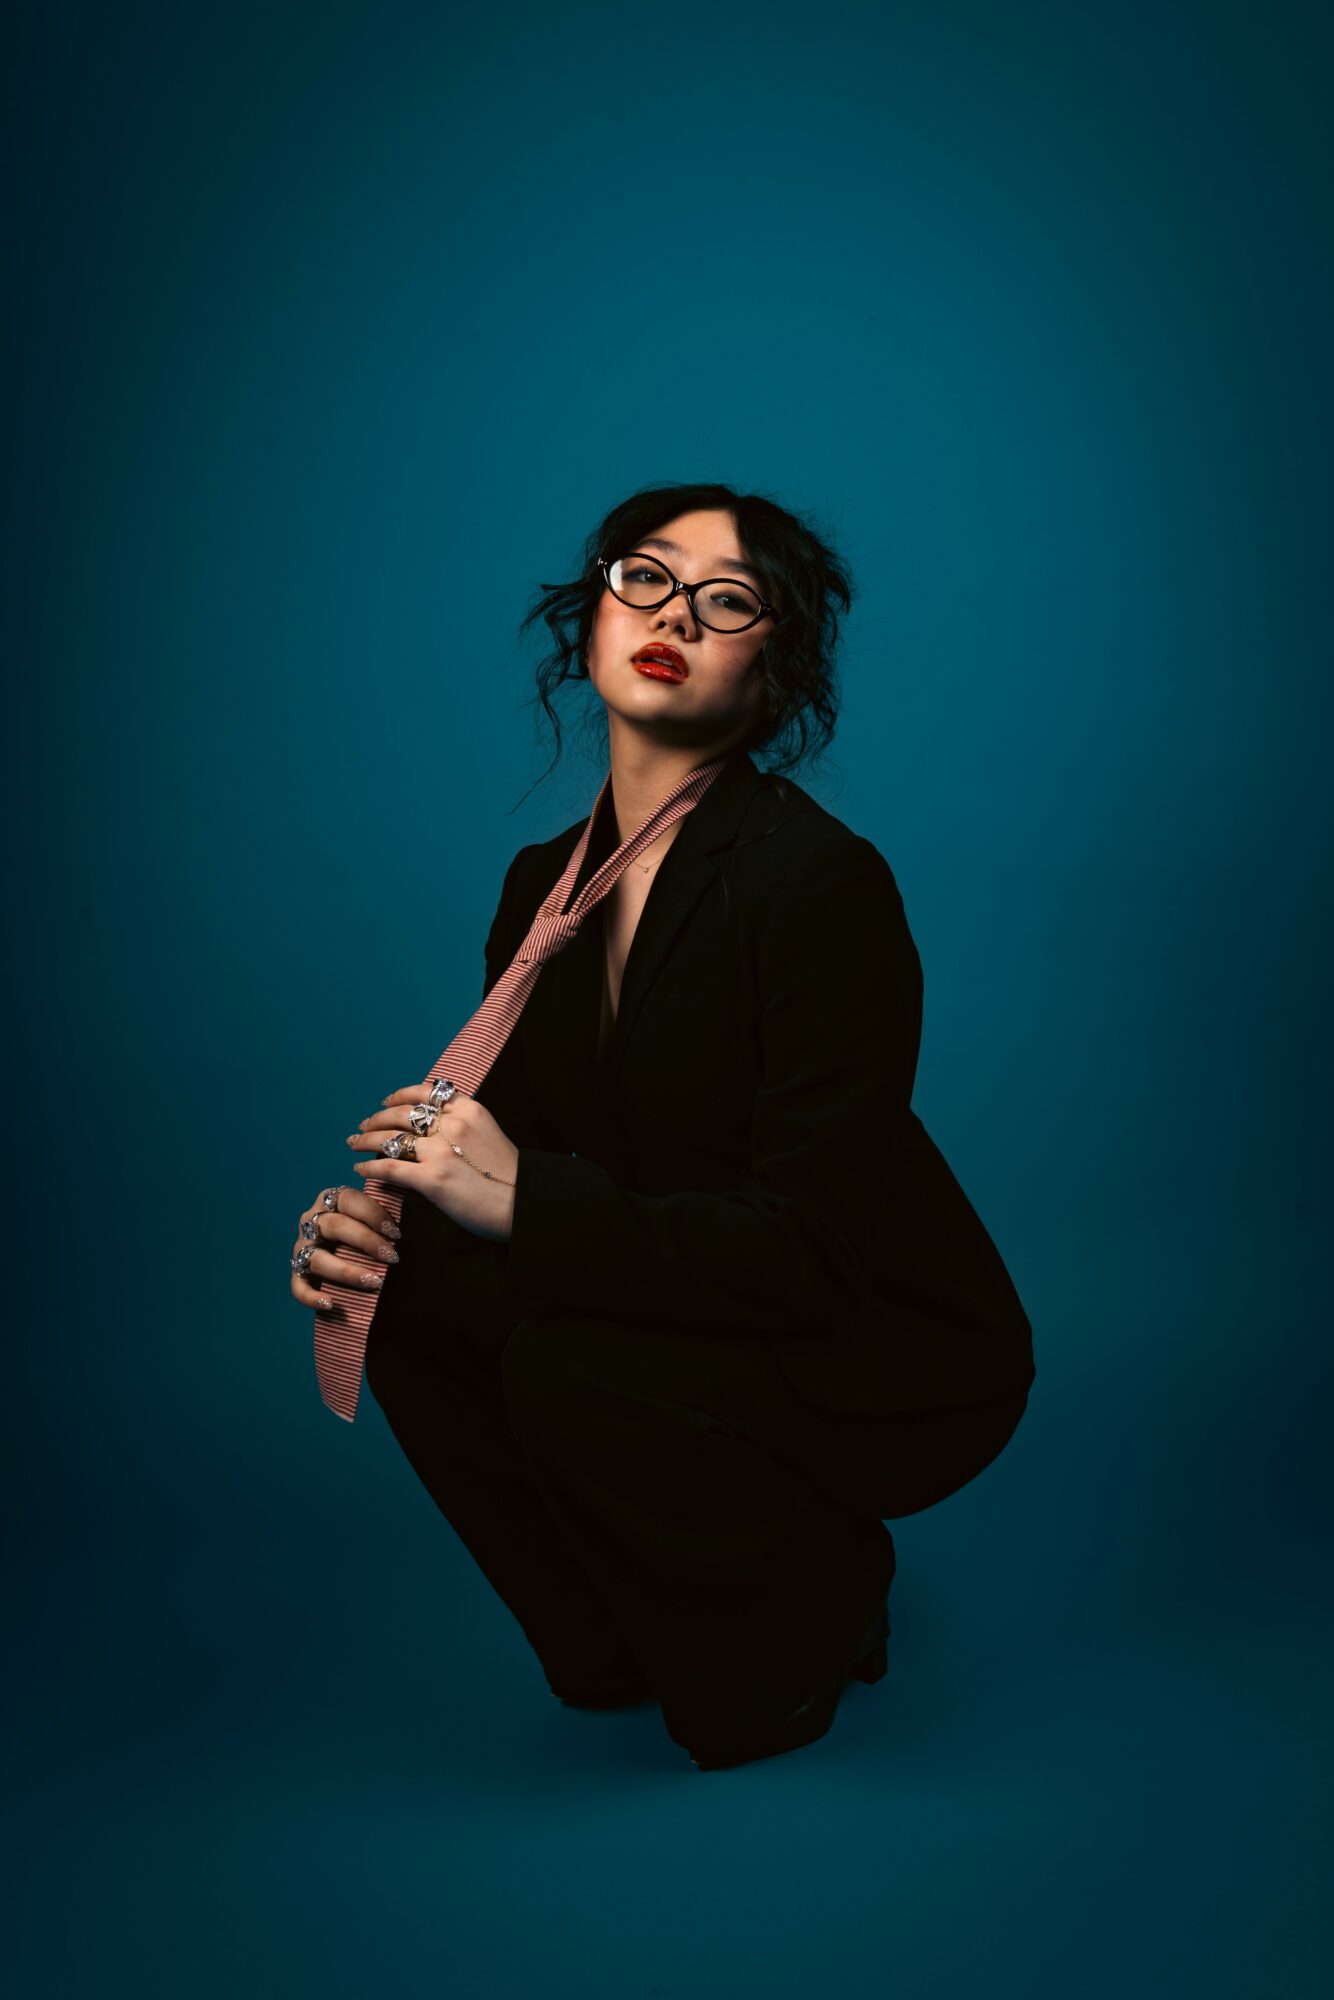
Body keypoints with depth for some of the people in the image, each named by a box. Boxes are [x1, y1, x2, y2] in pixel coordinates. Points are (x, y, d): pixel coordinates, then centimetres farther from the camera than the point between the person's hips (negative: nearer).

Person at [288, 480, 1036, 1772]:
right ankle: (623, 1641, 11)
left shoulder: (822, 882, -23)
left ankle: (811, 1619, 3)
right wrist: (387, 1214, -19)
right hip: (691, 1311, 7)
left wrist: (526, 1200, -33)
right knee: (410, 1297, -12)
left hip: (888, 1353, -6)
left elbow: (810, 1247, -26)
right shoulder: (548, 882, 0)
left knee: (569, 1374, -30)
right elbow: (506, 1146, 4)